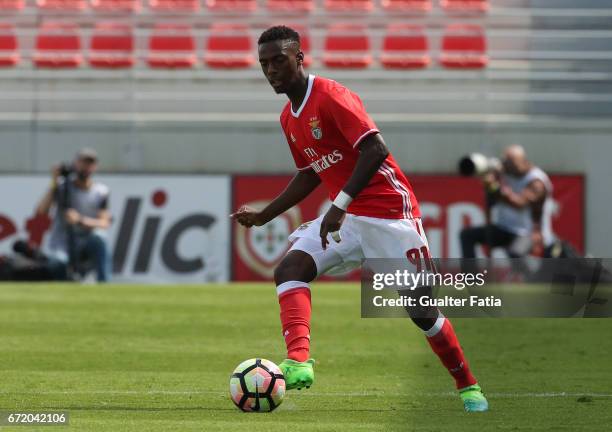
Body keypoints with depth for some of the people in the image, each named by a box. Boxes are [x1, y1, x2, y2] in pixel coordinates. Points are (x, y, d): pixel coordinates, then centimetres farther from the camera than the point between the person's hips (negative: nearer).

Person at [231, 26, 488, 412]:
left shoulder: (330, 97, -16)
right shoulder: (289, 118, 11)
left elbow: (376, 149, -26)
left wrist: (341, 206, -31)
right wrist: (263, 216, 18)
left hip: (388, 210, -7)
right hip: (343, 216, 7)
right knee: (289, 269, -18)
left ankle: (469, 388, 16)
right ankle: (299, 362, -33)